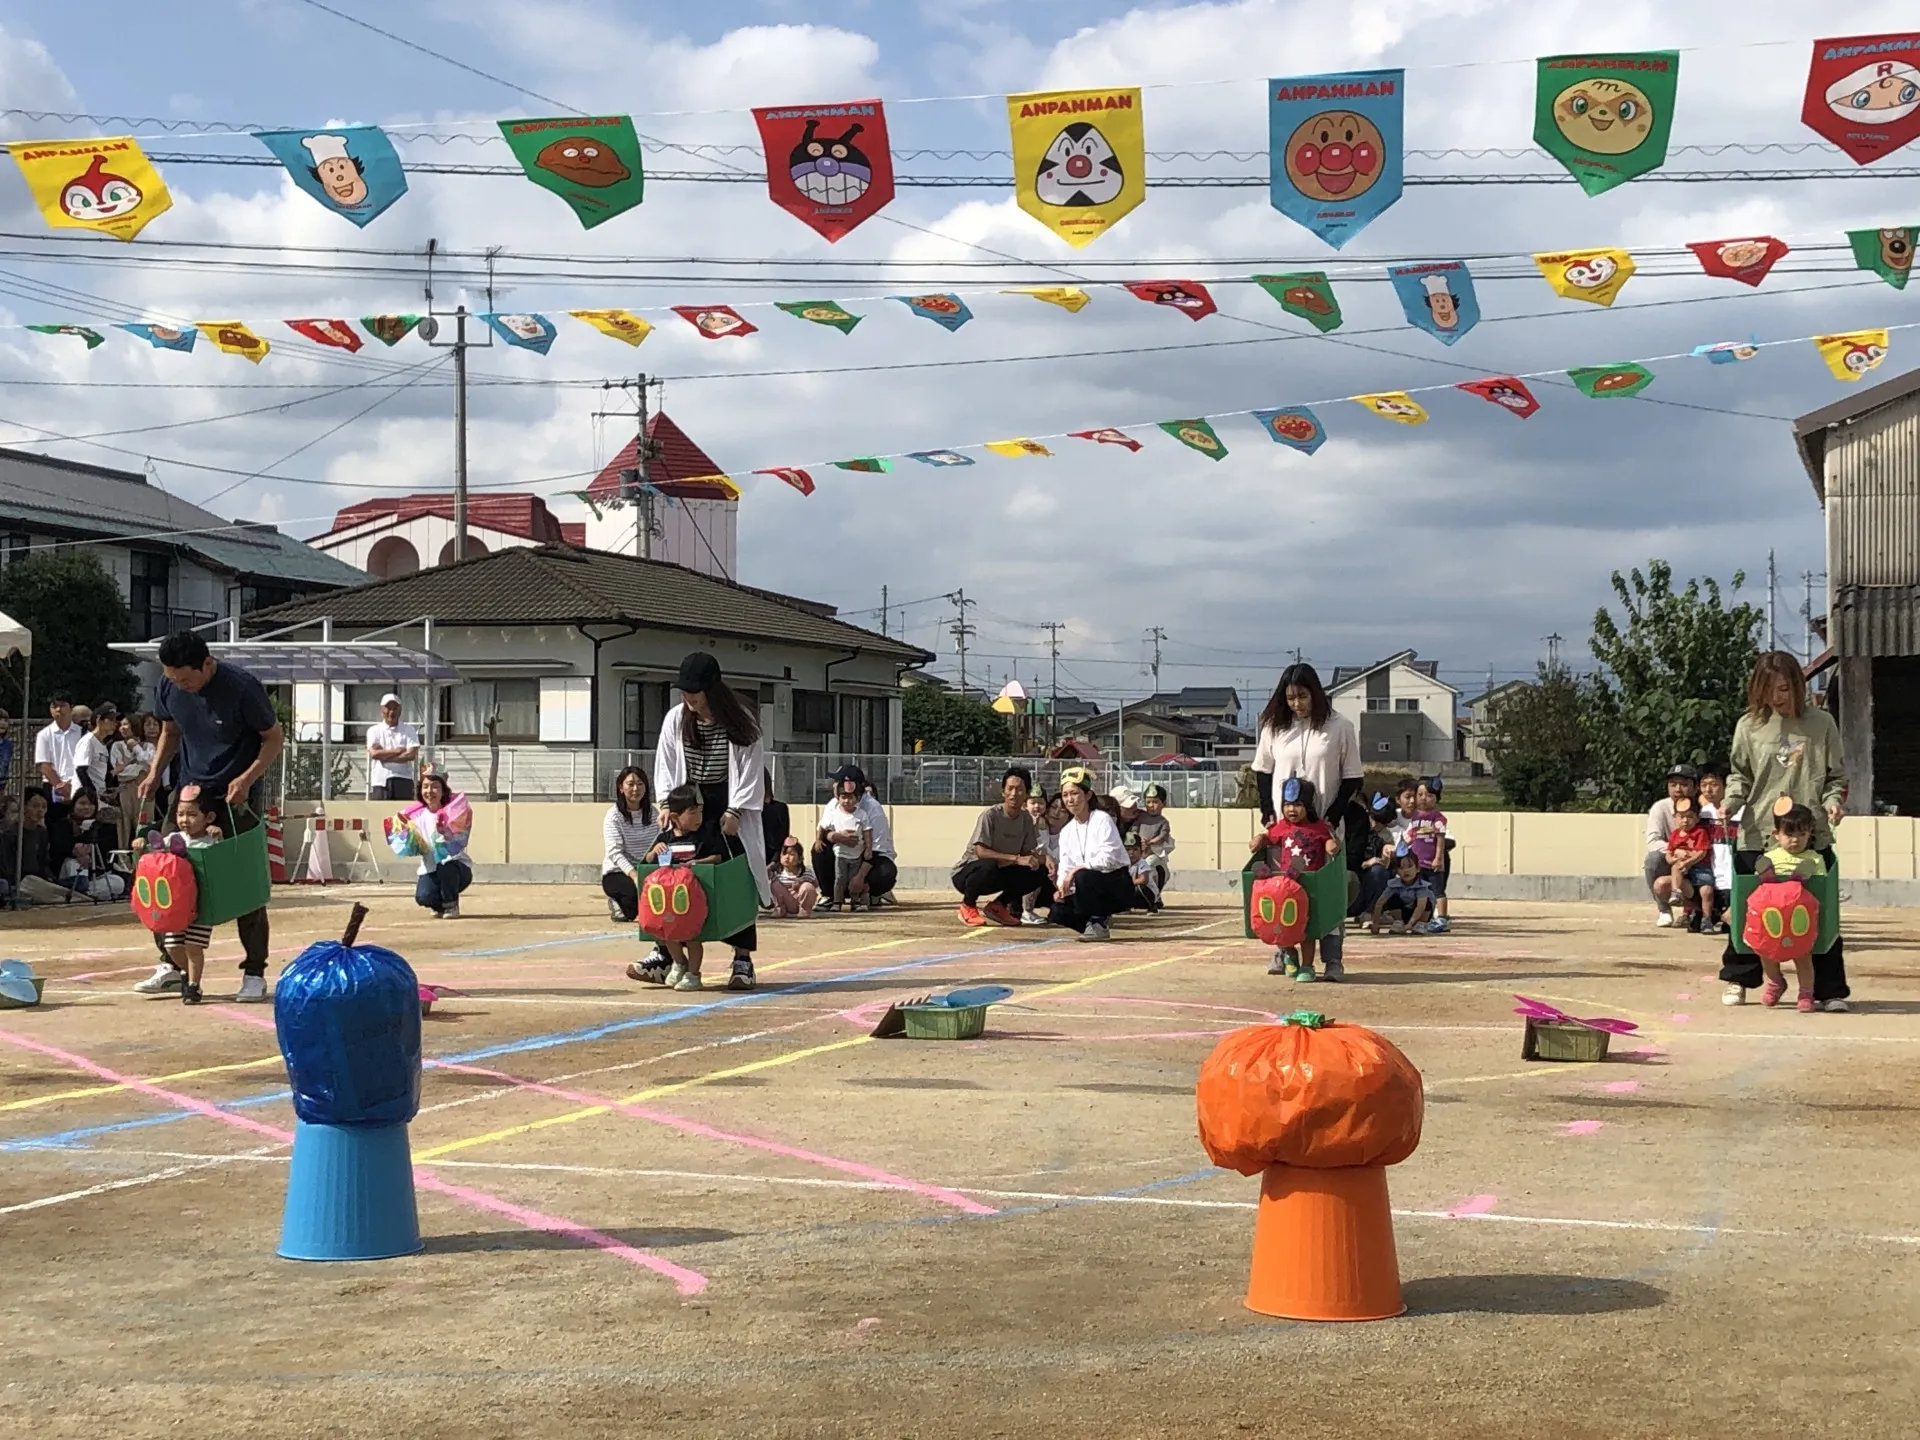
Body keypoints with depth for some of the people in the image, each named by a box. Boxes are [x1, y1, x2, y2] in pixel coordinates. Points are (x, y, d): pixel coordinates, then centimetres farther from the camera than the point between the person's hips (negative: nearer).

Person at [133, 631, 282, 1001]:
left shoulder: (242, 688, -20)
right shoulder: (169, 686, -6)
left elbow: (274, 738, -10)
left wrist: (247, 779, -22)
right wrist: (155, 773, -2)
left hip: (236, 797, -4)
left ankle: (254, 973, 5)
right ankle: (173, 964, 11)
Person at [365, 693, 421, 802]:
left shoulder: (409, 730, 8)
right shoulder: (374, 730, 10)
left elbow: (412, 755, -6)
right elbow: (374, 753, -6)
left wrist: (385, 757, -6)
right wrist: (398, 751, -5)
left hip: (403, 781, 0)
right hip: (380, 782, 0)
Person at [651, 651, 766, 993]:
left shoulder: (739, 724, -10)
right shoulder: (675, 720, -3)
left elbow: (750, 771, -9)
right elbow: (666, 766, 3)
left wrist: (735, 812, -16)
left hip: (728, 805, -3)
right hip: (689, 805, 3)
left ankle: (743, 958, -3)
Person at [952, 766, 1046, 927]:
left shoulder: (1026, 819, -1)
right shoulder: (990, 815, -21)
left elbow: (1028, 854, 2)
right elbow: (981, 852, -30)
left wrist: (1043, 858, -22)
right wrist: (1017, 859, -36)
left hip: (999, 873, 6)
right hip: (966, 873, -6)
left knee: (1040, 872, -10)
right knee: (988, 865, -40)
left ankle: (999, 906, 7)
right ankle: (968, 905, -10)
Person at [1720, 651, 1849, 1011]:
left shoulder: (1821, 724, 4)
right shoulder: (1749, 726, 4)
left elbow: (1836, 775, 10)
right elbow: (1739, 775, 10)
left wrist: (1833, 800, -9)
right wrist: (1731, 800, -8)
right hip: (1757, 835, 0)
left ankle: (1830, 990, 8)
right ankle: (1737, 980, 23)